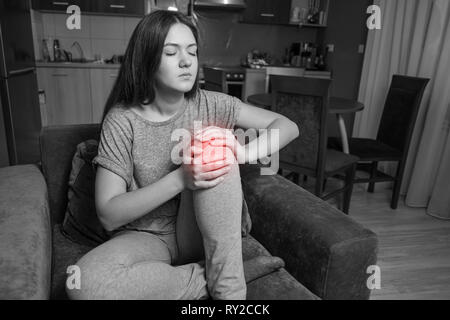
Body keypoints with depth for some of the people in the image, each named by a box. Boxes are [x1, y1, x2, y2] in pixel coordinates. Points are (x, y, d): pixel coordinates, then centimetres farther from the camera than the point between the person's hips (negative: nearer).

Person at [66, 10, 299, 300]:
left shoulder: (210, 105, -5)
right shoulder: (122, 121, -11)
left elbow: (288, 126, -5)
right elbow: (108, 215, -15)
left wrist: (242, 152, -25)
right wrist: (180, 179, -27)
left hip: (200, 233, 2)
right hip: (146, 237, -1)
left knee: (219, 153, -26)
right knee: (85, 283, -32)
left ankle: (228, 286, -18)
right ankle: (212, 280, -13)